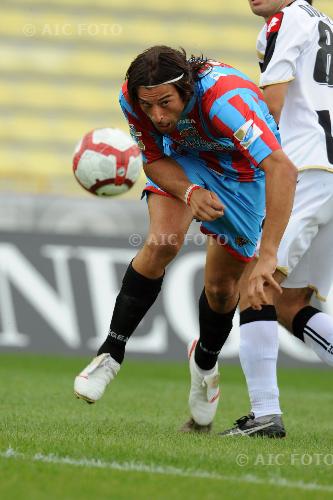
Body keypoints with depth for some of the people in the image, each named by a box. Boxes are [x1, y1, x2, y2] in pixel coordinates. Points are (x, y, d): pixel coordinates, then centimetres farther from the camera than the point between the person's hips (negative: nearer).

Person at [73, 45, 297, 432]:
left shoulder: (224, 98, -46)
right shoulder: (132, 97, -29)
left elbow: (282, 168, -54)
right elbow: (154, 161, -12)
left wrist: (267, 256, -61)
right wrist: (189, 193, -36)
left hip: (244, 173, -2)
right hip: (184, 161, 2)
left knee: (222, 287, 3)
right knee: (160, 244, -25)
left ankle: (205, 362, 36)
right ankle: (110, 354, -12)